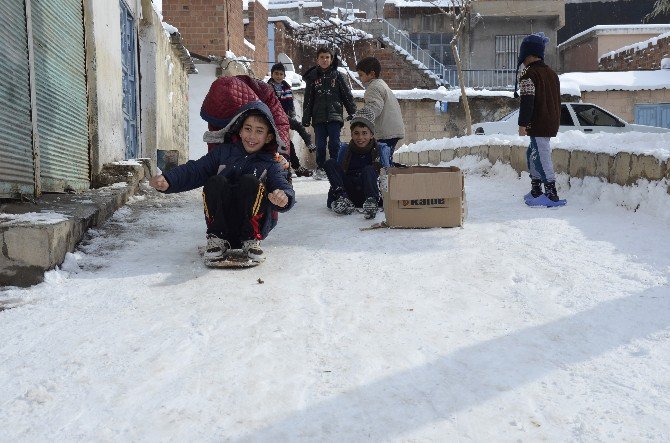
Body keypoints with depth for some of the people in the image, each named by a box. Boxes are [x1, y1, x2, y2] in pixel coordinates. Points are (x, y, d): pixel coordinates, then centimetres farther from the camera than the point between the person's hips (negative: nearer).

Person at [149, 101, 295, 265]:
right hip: (222, 222, 2)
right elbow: (195, 170, 1)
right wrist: (168, 180, -19)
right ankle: (218, 239, -16)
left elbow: (281, 184, -15)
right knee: (216, 182, -24)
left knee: (250, 181, -26)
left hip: (254, 224, -1)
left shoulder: (270, 165, 3)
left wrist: (283, 196, -42)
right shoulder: (223, 152, 9)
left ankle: (251, 240, -16)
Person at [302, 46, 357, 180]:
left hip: (334, 115, -1)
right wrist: (306, 118, 5)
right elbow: (308, 99, 9)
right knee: (320, 144, 1)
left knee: (334, 143, -6)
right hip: (319, 117, 1)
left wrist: (352, 113, 2)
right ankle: (320, 168, 14)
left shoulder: (337, 76, 6)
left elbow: (347, 96, 7)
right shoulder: (312, 76, 8)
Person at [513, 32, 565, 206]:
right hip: (553, 124, 9)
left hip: (538, 124, -9)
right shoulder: (552, 73, 17)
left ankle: (551, 194, -12)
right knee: (533, 153, 19)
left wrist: (522, 124, -15)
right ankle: (535, 191, 24)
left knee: (542, 156, -8)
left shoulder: (528, 74, -11)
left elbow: (527, 101, -18)